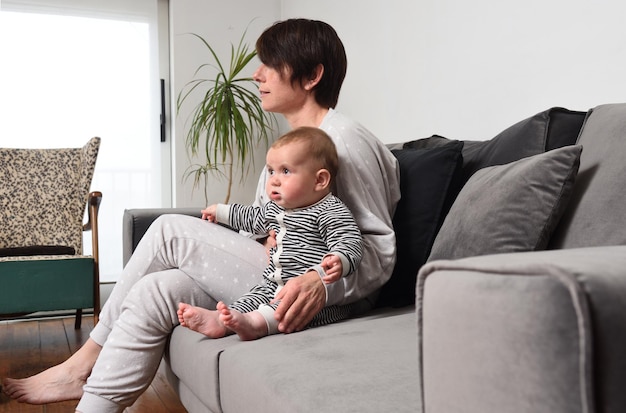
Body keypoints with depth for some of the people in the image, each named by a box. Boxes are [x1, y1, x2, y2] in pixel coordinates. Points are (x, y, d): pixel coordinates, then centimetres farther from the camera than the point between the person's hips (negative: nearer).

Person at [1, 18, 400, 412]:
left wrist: (323, 283, -32)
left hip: (311, 301, -8)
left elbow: (380, 249, -15)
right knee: (153, 292, -12)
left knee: (171, 230, -13)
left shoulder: (347, 140, -12)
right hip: (277, 281, 8)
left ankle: (87, 359, 3)